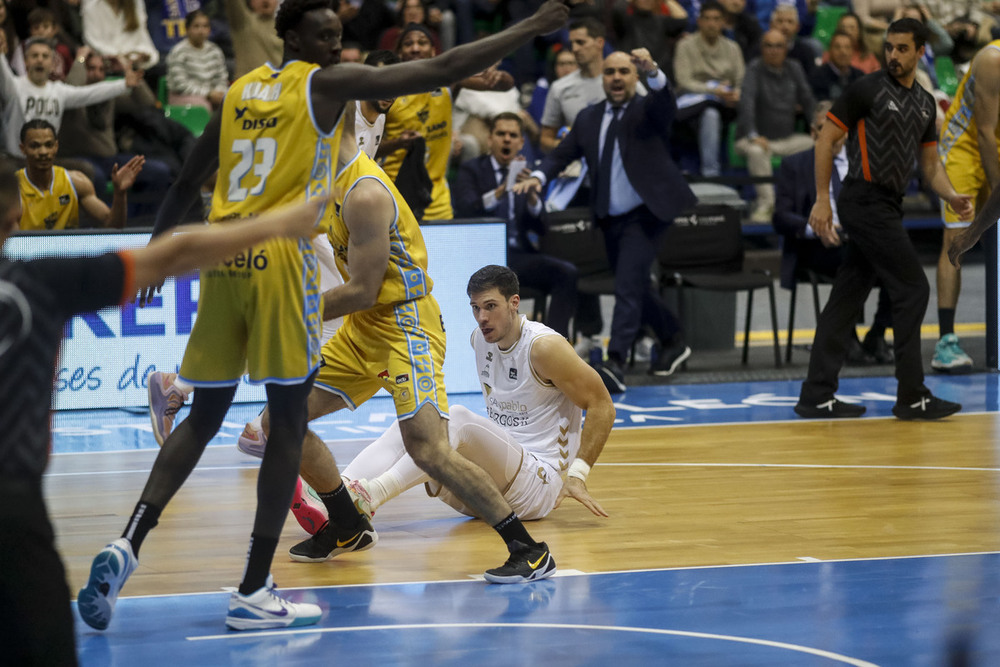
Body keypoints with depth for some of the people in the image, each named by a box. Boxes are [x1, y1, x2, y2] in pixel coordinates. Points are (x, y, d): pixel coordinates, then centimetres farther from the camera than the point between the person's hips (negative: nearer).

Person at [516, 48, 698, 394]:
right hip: (611, 219, 6)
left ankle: (615, 364, -25)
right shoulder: (589, 118, 9)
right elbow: (562, 154, 9)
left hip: (645, 214, -6)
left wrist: (652, 71, -47)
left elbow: (665, 101, -26)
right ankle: (673, 342, 39)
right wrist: (538, 176, -12)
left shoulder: (648, 111, -4)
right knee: (636, 288, 17)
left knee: (628, 285, -18)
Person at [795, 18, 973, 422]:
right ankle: (911, 396, -2)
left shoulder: (924, 103, 15)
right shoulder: (867, 90, -7)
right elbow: (826, 139, -6)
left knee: (847, 299, 7)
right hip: (866, 202, -7)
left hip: (885, 207, 7)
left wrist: (953, 197, -2)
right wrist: (822, 200, -12)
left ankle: (817, 397, 9)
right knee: (912, 290, -7)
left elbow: (930, 163, 17)